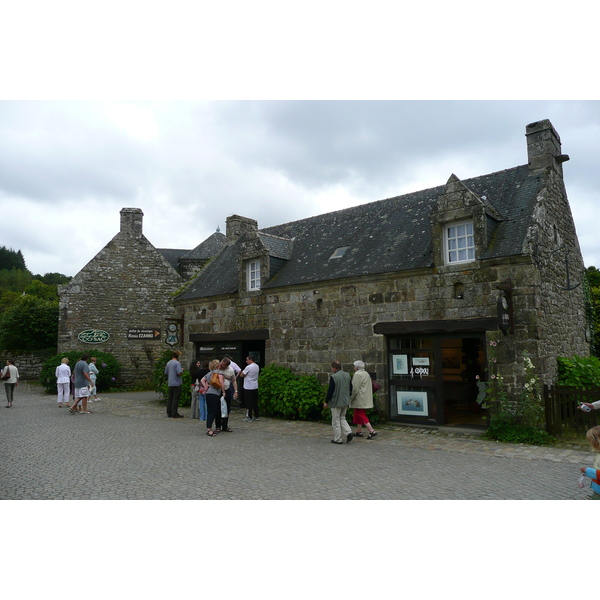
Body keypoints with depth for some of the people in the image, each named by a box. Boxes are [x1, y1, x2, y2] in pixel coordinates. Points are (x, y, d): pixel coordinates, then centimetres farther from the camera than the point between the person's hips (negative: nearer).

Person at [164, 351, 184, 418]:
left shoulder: (168, 363, 10)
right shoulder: (177, 363, -13)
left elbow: (166, 373, 17)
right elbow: (179, 373, -21)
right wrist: (182, 370, -1)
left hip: (170, 384, 7)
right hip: (176, 383, -7)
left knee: (170, 398, 12)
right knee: (176, 398, -4)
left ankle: (169, 413, 16)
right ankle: (174, 413, -2)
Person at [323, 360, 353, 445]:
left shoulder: (333, 377, -17)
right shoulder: (347, 375, 6)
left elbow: (330, 391, -16)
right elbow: (351, 389, 13)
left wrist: (326, 402, -6)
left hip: (336, 402, -7)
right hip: (346, 402, 7)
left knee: (336, 421, 4)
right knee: (342, 418, 20)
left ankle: (337, 439, 9)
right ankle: (348, 432, 3)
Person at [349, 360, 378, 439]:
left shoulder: (357, 374, -16)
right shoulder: (366, 374, 13)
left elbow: (355, 388, -20)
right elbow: (369, 387, 16)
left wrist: (351, 398, -11)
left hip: (359, 399, -10)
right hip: (365, 399, 10)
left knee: (361, 415, -7)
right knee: (358, 414, 17)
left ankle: (372, 431, -12)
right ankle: (359, 431, 22)